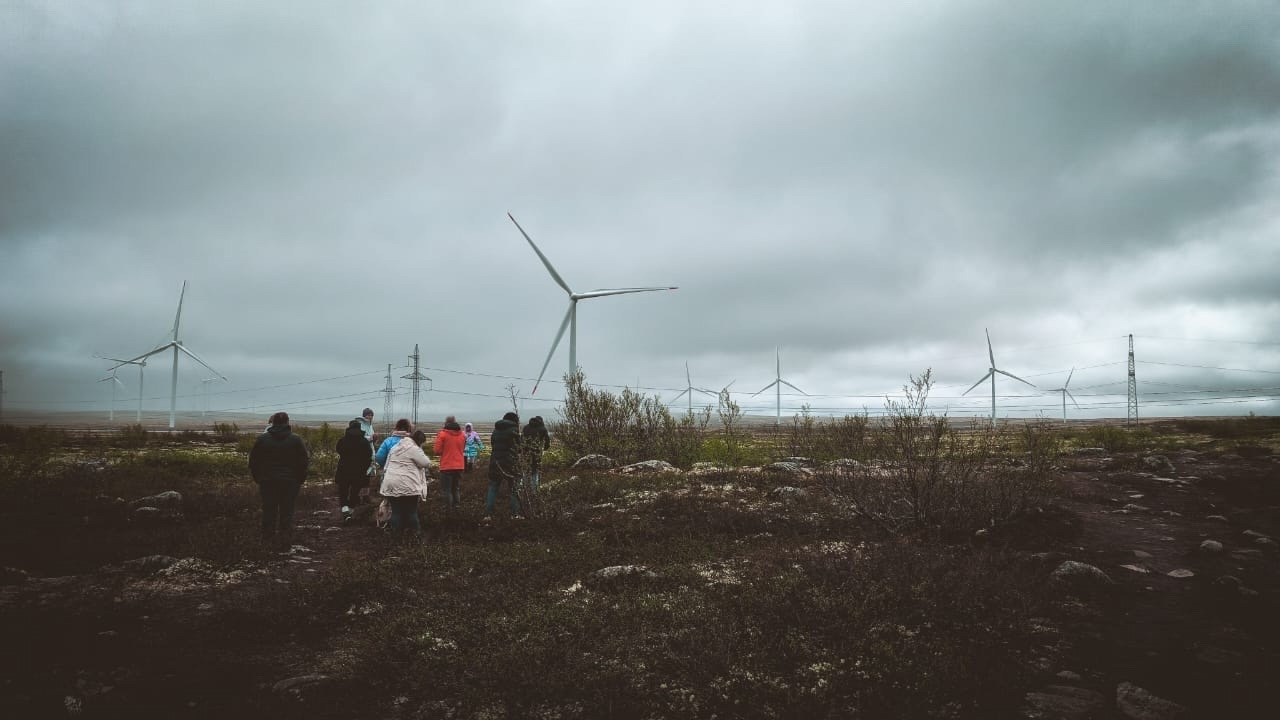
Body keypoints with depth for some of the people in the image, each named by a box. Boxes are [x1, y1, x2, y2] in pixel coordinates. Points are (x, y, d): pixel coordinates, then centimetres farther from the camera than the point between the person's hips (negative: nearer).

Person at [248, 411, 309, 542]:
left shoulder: (262, 439, -1)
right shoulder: (296, 440, -4)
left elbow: (253, 461, 3)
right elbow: (303, 462, -3)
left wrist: (257, 478, 12)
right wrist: (300, 480, 6)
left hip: (267, 481, 1)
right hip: (290, 482, -1)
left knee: (269, 508, 10)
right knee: (287, 510, 7)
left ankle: (268, 533, 14)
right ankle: (285, 533, 8)